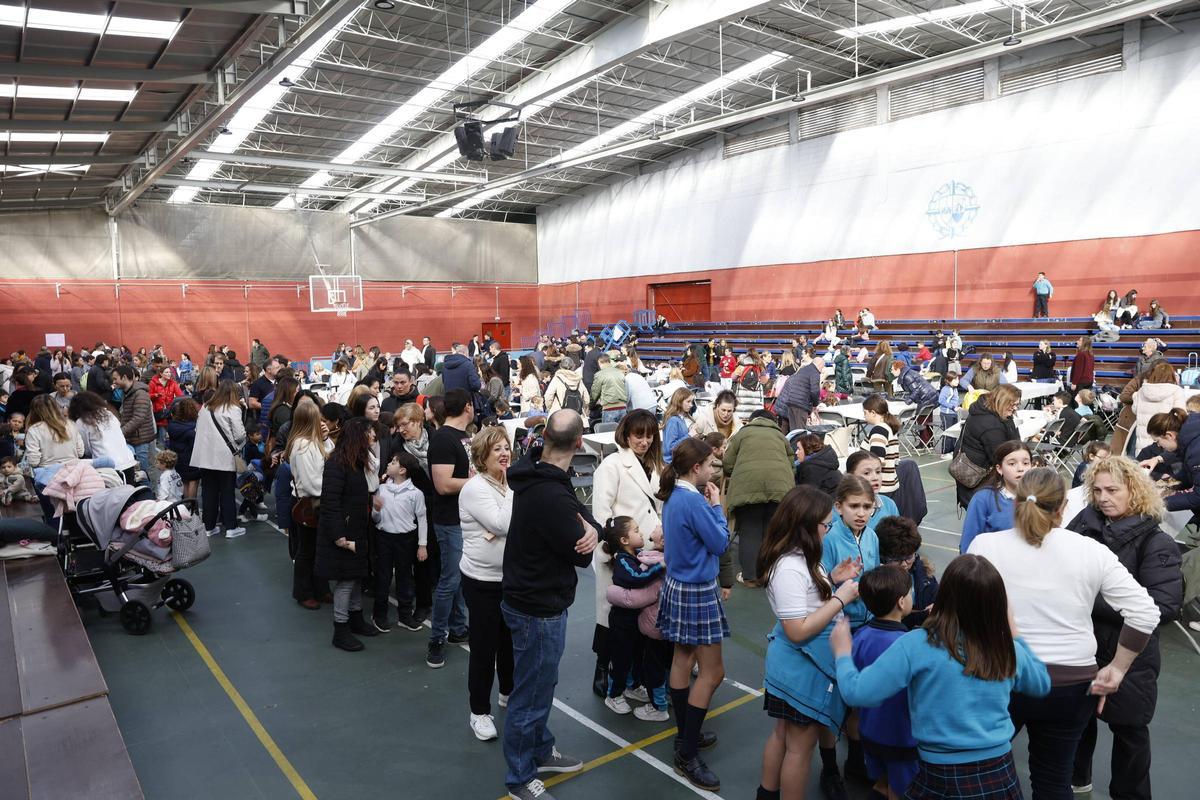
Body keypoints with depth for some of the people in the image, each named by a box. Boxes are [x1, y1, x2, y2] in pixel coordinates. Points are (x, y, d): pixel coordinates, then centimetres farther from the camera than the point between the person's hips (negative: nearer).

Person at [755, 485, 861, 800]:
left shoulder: (798, 558, 2)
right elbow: (797, 630, -28)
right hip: (802, 668, -10)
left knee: (783, 733, 24)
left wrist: (832, 580, 2)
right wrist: (840, 598, -23)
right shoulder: (790, 568, -29)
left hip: (795, 664, 10)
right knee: (800, 745, 8)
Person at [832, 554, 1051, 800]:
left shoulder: (916, 645, -19)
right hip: (1001, 774, 4)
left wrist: (842, 653, 0)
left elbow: (858, 693, -17)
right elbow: (1042, 684, 18)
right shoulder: (1010, 651, -5)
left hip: (943, 778, -4)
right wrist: (1014, 633, 23)